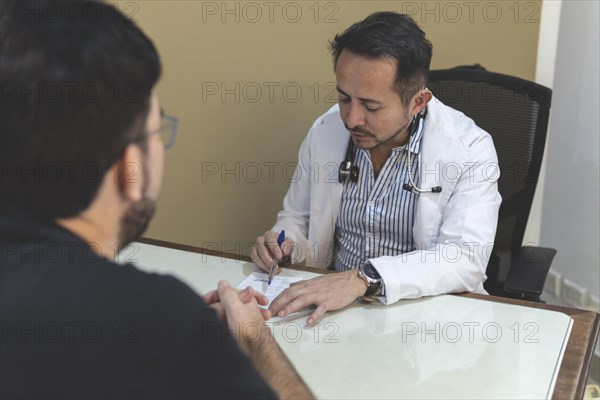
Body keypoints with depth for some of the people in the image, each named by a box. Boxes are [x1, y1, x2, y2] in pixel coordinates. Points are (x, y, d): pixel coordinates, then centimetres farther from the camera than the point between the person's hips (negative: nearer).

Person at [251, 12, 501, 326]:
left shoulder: (469, 149, -14)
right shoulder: (324, 131, -1)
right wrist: (283, 242, -10)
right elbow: (297, 217, 14)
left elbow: (466, 258, -24)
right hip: (331, 302, 3)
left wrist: (365, 278, -35)